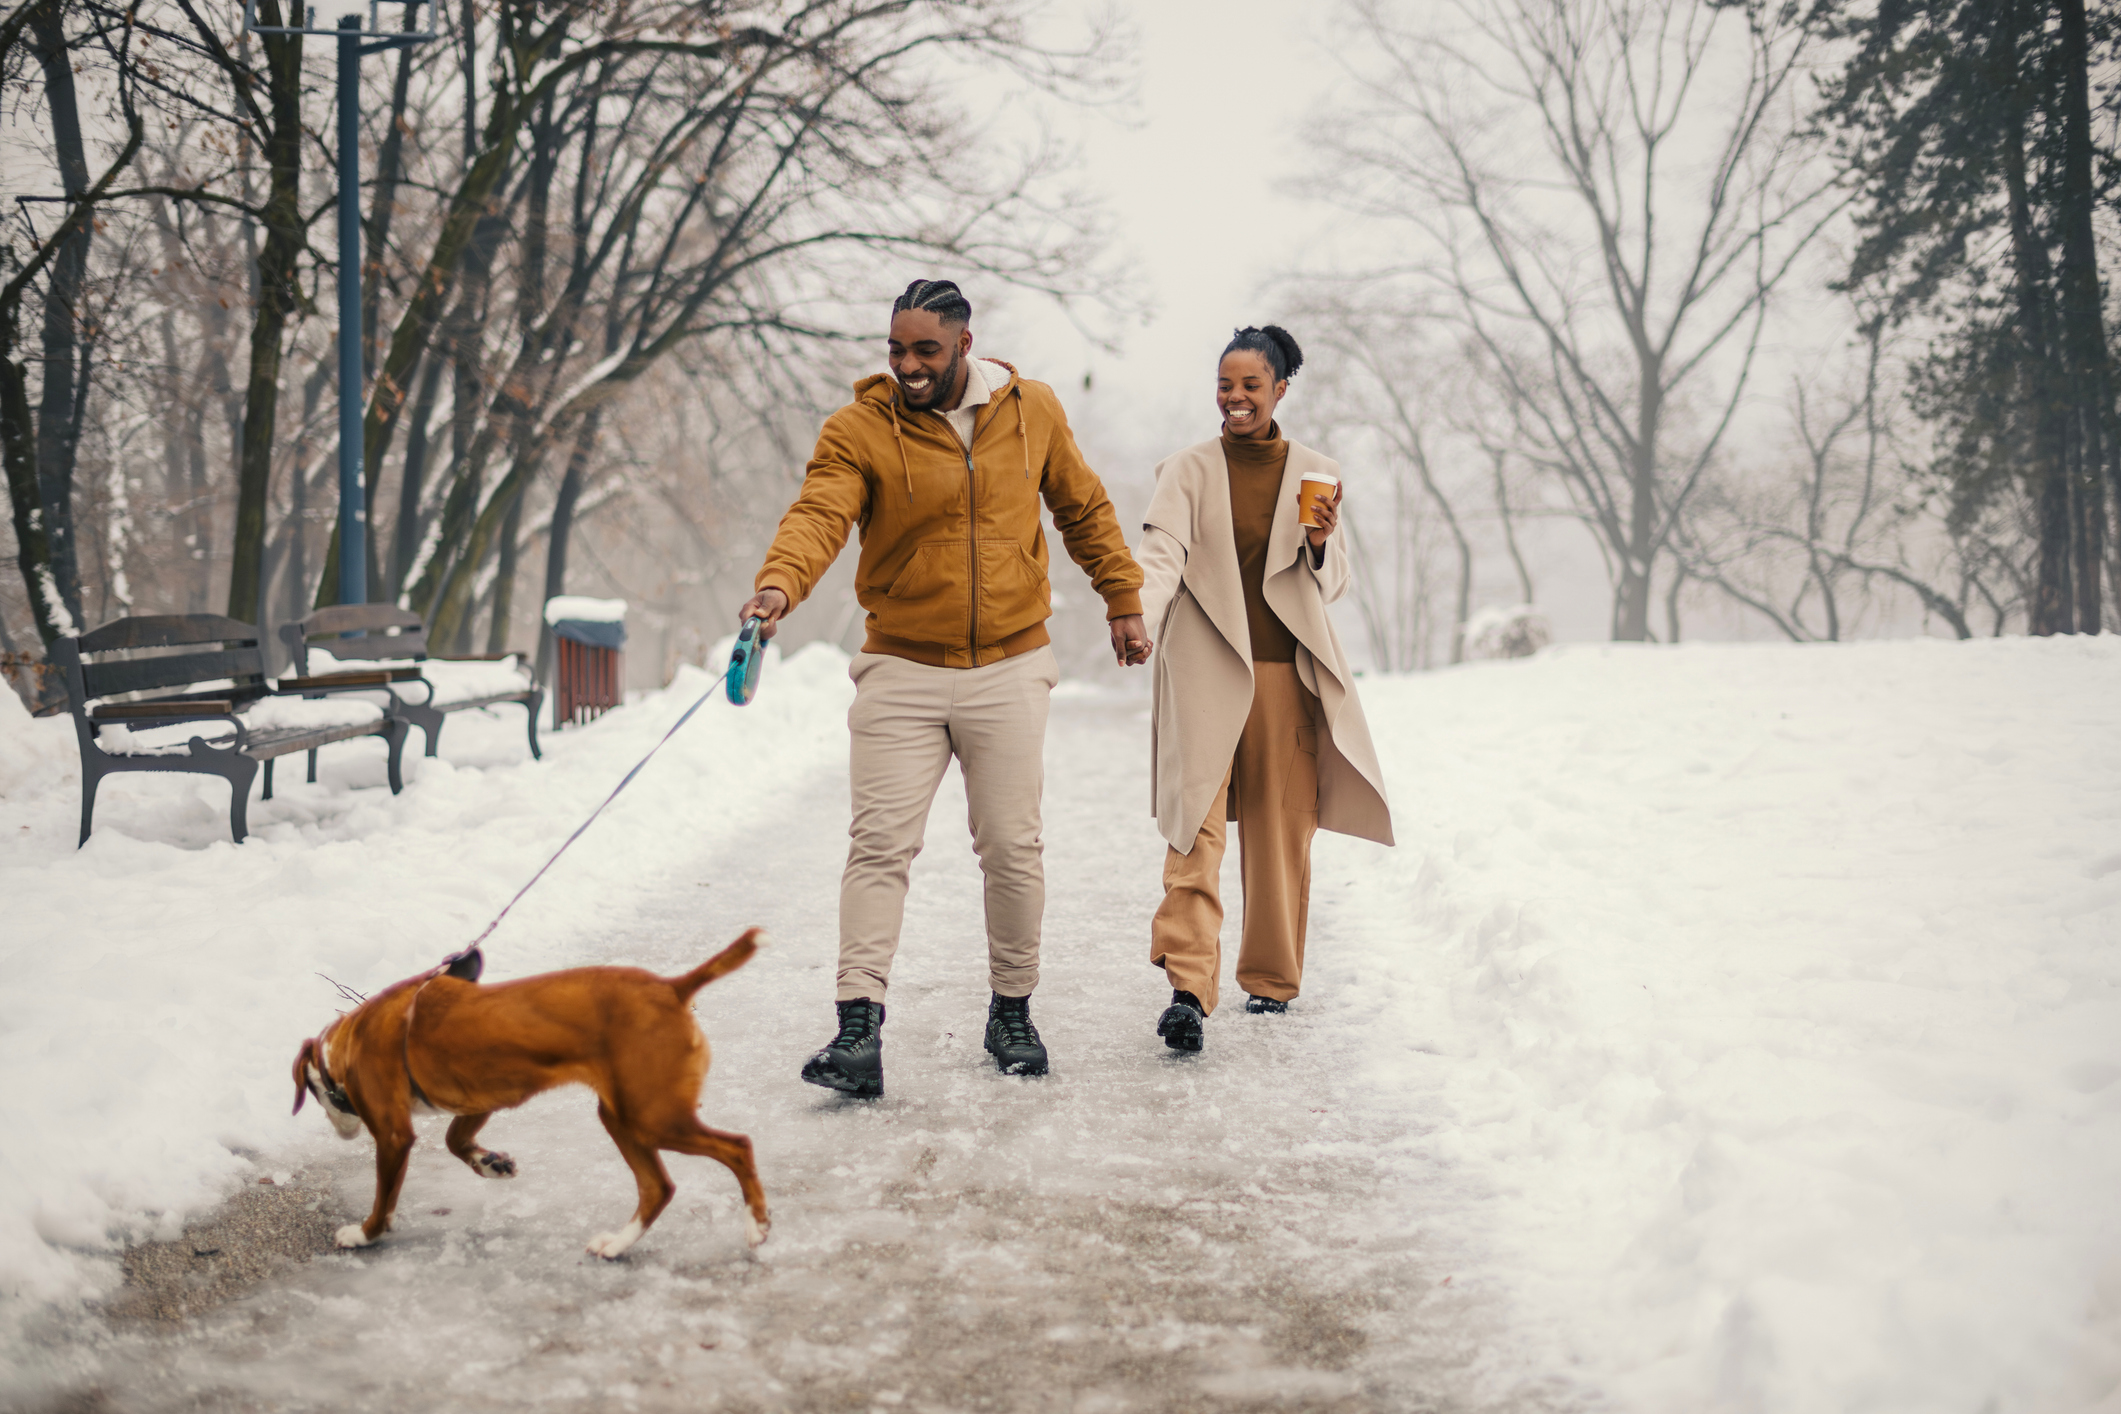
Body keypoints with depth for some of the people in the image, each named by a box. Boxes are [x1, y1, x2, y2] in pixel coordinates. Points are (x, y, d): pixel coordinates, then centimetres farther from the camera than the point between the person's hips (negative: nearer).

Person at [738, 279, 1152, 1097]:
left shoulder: (1032, 411, 1)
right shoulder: (858, 429, -7)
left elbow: (1084, 509, 15)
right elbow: (819, 512, -23)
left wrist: (1123, 600, 19)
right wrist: (779, 582, -43)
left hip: (1008, 668, 2)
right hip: (902, 668, -1)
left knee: (1012, 848, 6)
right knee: (879, 844, -9)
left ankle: (1012, 1012, 23)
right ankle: (859, 1030, -10)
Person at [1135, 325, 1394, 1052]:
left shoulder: (1315, 475, 11)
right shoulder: (1187, 471, 7)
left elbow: (1335, 583, 12)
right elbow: (1163, 553, -8)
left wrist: (1319, 544, -11)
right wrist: (1137, 616, -28)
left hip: (1286, 671, 2)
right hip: (1205, 669, -2)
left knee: (1281, 827, 6)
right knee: (1197, 823, -14)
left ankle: (1272, 976, 23)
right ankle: (1187, 986, -21)